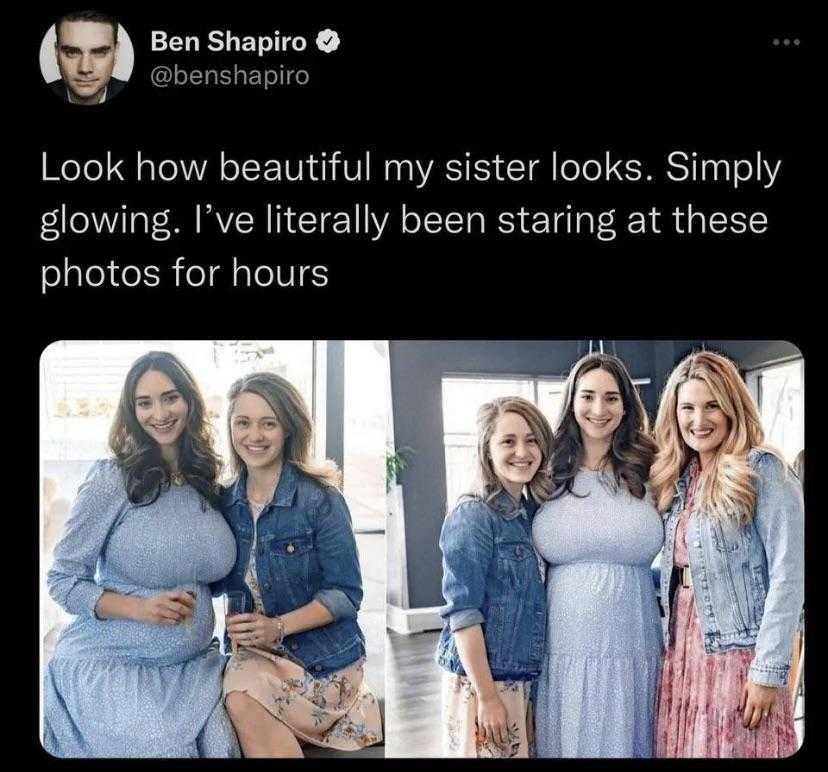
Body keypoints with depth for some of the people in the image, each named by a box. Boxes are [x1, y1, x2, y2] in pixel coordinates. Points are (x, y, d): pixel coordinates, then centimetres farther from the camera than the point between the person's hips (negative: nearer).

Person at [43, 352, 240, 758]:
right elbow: (62, 579, -6)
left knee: (221, 745, -17)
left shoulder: (209, 483, 5)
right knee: (155, 746, -26)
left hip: (190, 664, 4)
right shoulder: (111, 480, -10)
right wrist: (140, 608, -18)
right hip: (109, 662, -4)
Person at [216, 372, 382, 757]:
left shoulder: (321, 499, -12)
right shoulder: (226, 503, 3)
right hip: (253, 651, 4)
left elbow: (346, 593, -12)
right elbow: (220, 581, 13)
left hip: (322, 657, -4)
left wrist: (279, 626, -22)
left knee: (242, 700, -27)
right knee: (238, 695, -27)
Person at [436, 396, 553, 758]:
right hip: (480, 681, -7)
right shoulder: (473, 515, -14)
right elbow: (462, 613, -17)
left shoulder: (533, 512, 7)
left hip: (525, 681, 7)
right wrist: (487, 696, -18)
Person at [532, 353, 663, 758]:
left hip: (632, 651, 0)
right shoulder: (549, 474, 0)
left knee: (624, 744, 13)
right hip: (564, 652, 0)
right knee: (568, 744, 12)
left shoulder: (647, 471, -1)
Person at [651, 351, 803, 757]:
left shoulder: (763, 471, -9)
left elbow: (788, 576, -13)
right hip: (682, 653, 6)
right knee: (684, 748, 11)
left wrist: (769, 669, -16)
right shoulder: (678, 479, 10)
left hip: (739, 654, -6)